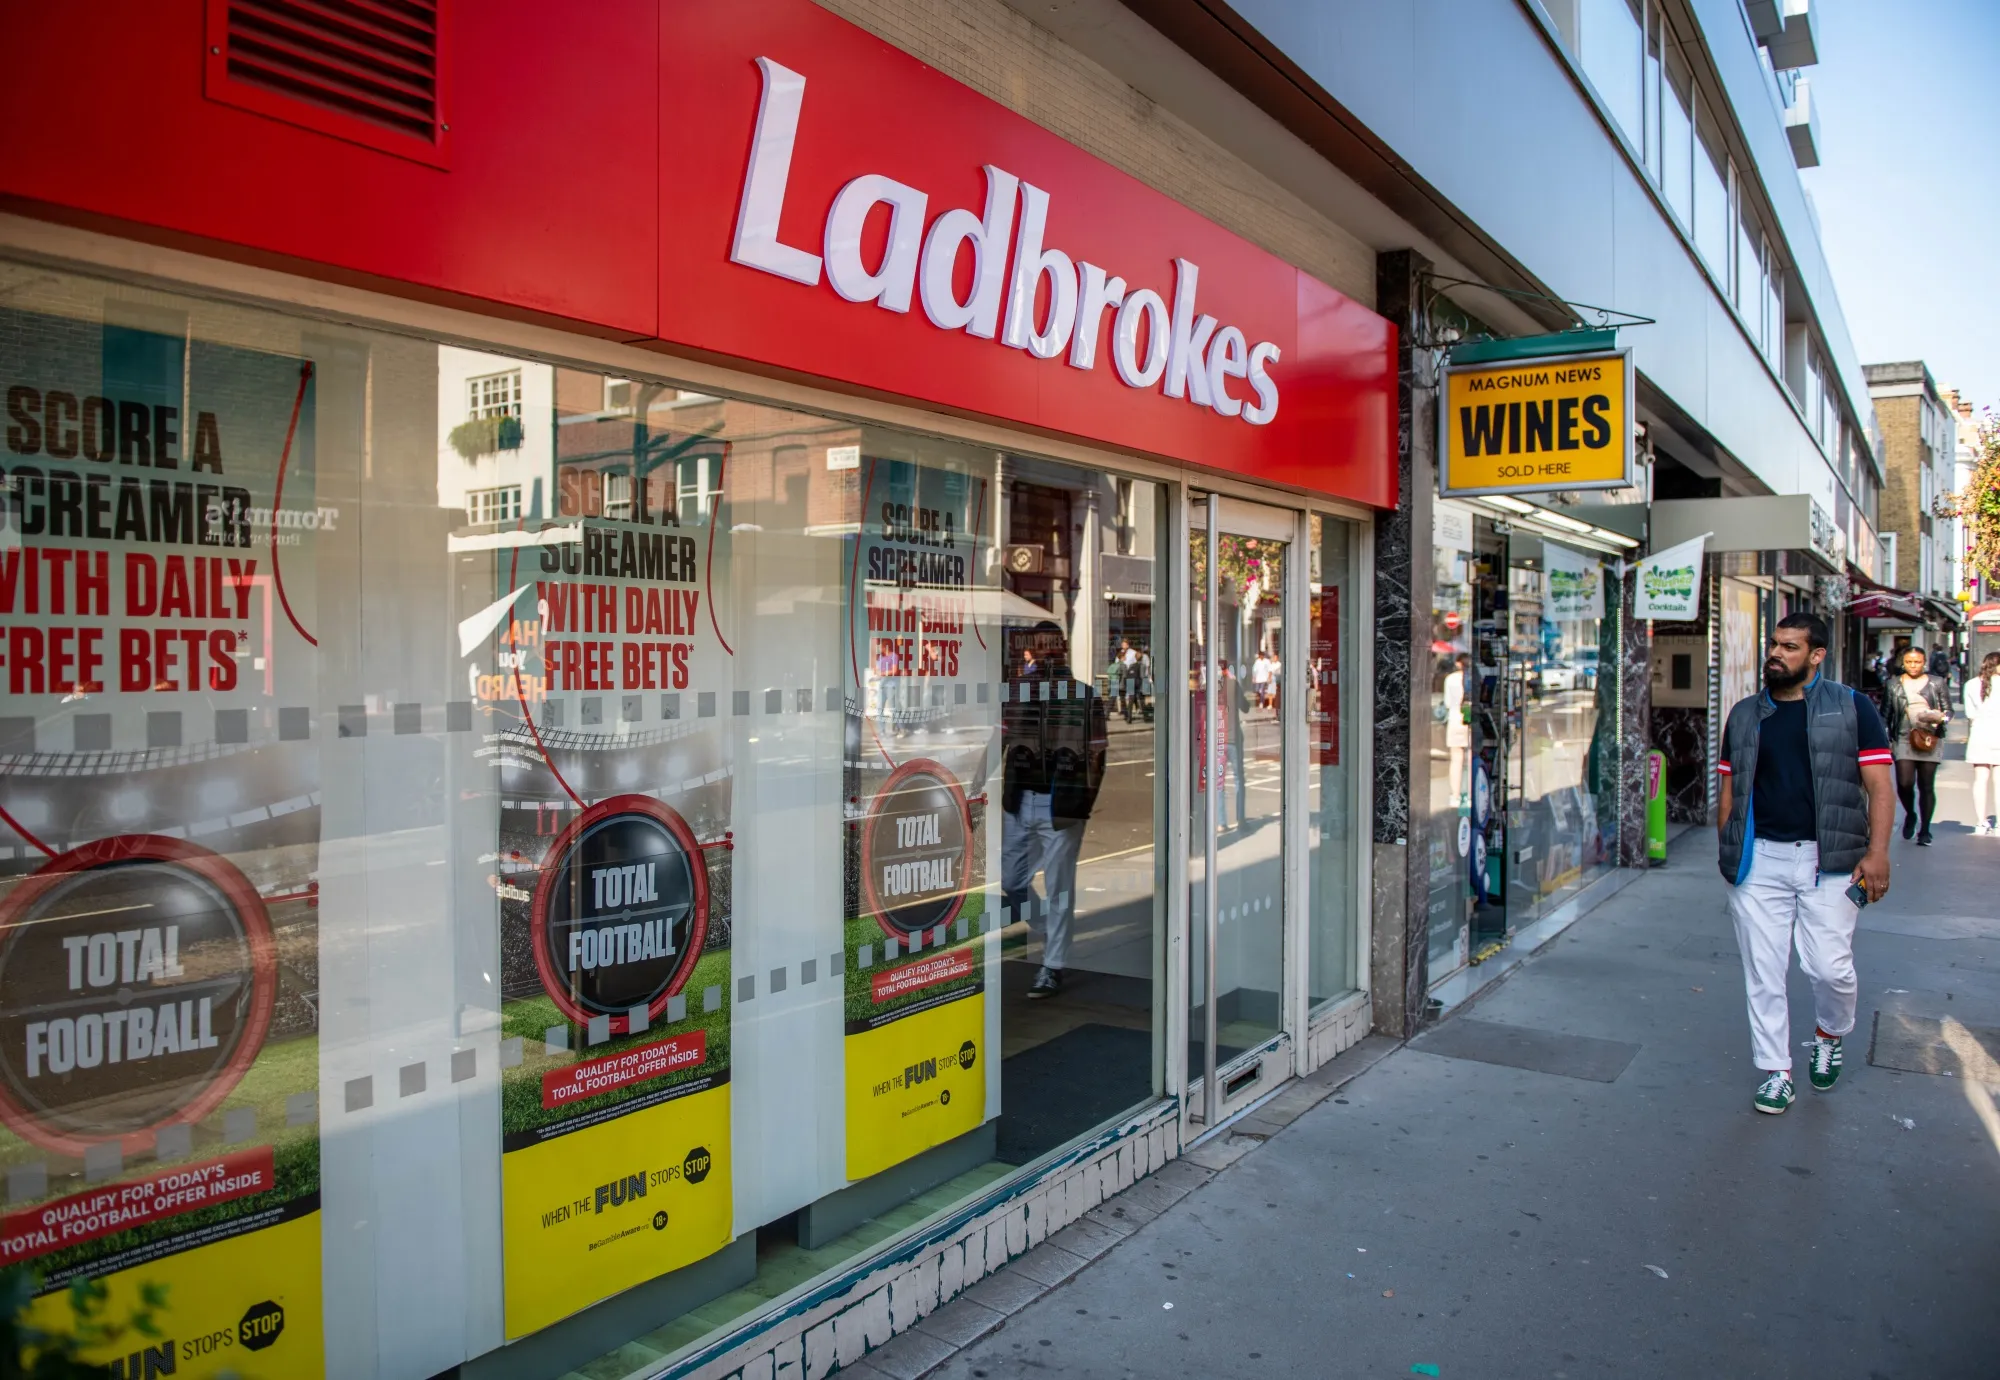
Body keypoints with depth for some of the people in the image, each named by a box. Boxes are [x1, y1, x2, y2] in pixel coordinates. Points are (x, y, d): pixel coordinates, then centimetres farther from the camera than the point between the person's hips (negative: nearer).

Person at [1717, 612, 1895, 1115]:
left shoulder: (1852, 708, 2)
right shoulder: (1745, 715, 11)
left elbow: (1879, 786, -2)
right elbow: (1730, 788, 14)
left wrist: (1876, 852, -11)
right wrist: (1728, 852, 8)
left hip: (1829, 861, -2)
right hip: (1759, 860, 3)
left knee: (1831, 967, -3)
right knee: (1762, 972, 4)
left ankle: (1830, 1036, 29)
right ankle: (1776, 1071, 18)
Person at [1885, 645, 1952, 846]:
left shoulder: (1937, 682, 8)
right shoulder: (1894, 684, 9)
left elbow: (1949, 710, 10)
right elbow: (1887, 714, 12)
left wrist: (1941, 717, -13)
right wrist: (1887, 739, 7)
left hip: (1931, 739, 0)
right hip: (1904, 739, 0)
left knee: (1926, 787, 2)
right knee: (1904, 784, -11)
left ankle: (1924, 831, 12)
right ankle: (1910, 815, 19)